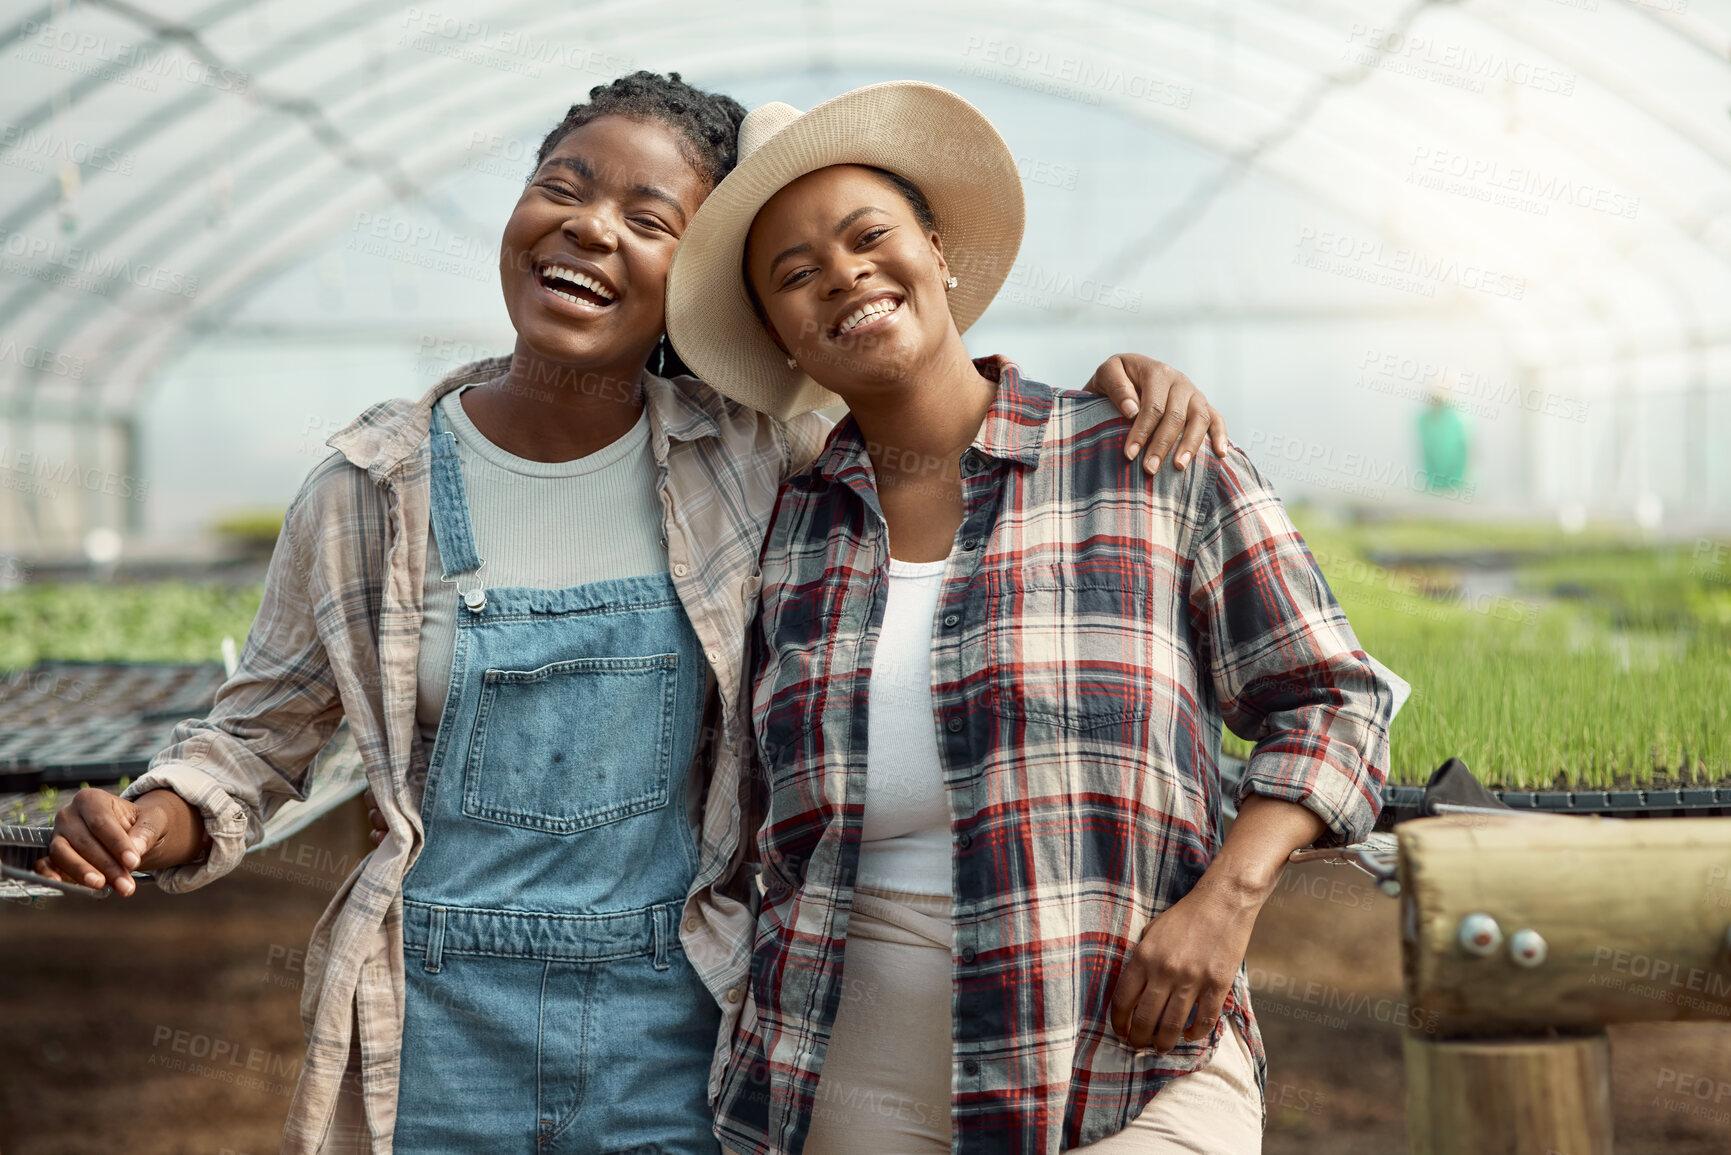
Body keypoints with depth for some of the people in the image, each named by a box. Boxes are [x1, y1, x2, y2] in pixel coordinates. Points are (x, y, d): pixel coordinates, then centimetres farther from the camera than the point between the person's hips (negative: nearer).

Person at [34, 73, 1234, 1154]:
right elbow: (263, 729, 8)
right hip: (439, 1042, 0)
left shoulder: (747, 456, -4)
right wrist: (158, 823, -12)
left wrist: (1115, 381, -7)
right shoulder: (374, 486, -3)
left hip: (678, 1041, 0)